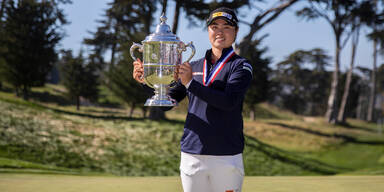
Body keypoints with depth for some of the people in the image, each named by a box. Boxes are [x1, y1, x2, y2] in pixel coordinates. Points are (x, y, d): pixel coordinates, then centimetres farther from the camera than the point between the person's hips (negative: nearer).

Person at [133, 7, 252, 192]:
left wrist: (190, 83, -21)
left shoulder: (241, 66, 0)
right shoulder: (194, 66, 16)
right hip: (191, 155, 4)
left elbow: (229, 102, -16)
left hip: (226, 157, -4)